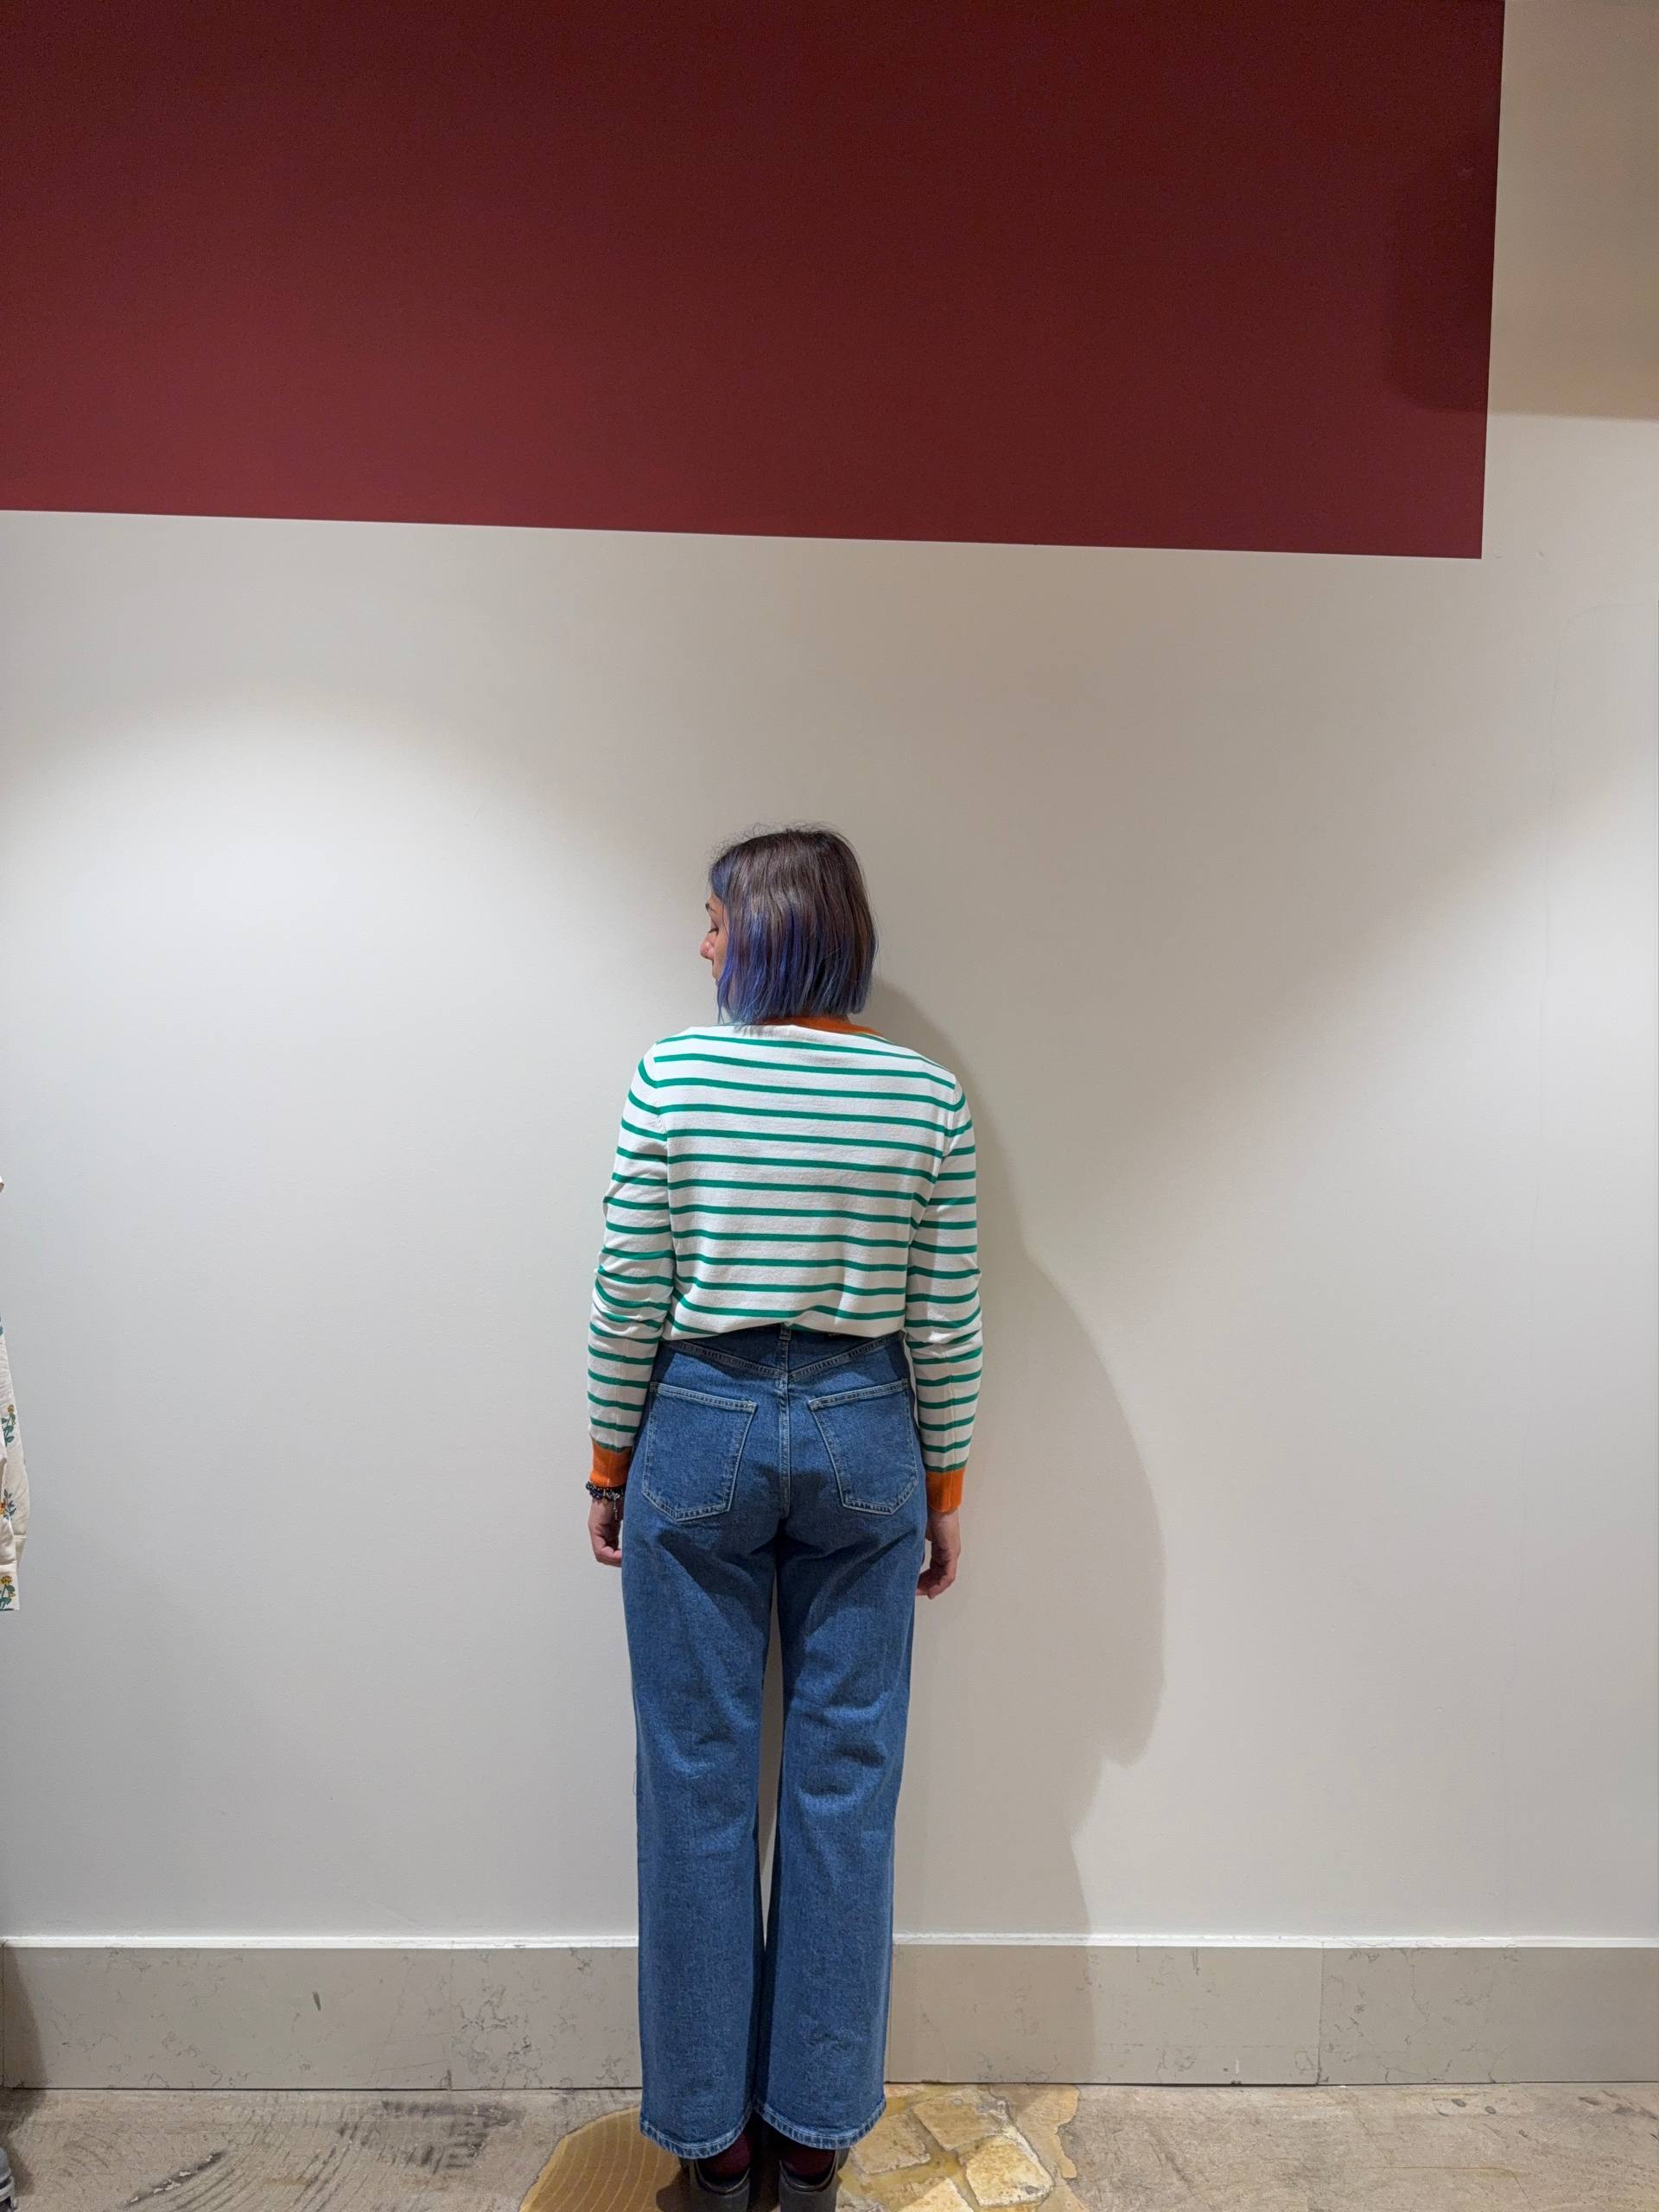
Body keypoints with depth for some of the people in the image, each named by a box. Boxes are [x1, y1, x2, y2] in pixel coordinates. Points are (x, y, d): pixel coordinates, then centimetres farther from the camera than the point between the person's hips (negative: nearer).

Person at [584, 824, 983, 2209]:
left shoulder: (672, 1076, -8)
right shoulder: (928, 1096, -3)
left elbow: (628, 1303, -6)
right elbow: (944, 1327, -2)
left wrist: (608, 1466, 6)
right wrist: (943, 1492, 9)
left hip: (701, 1426, -1)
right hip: (862, 1433, 2)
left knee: (700, 1782, 12)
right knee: (845, 1782, 13)